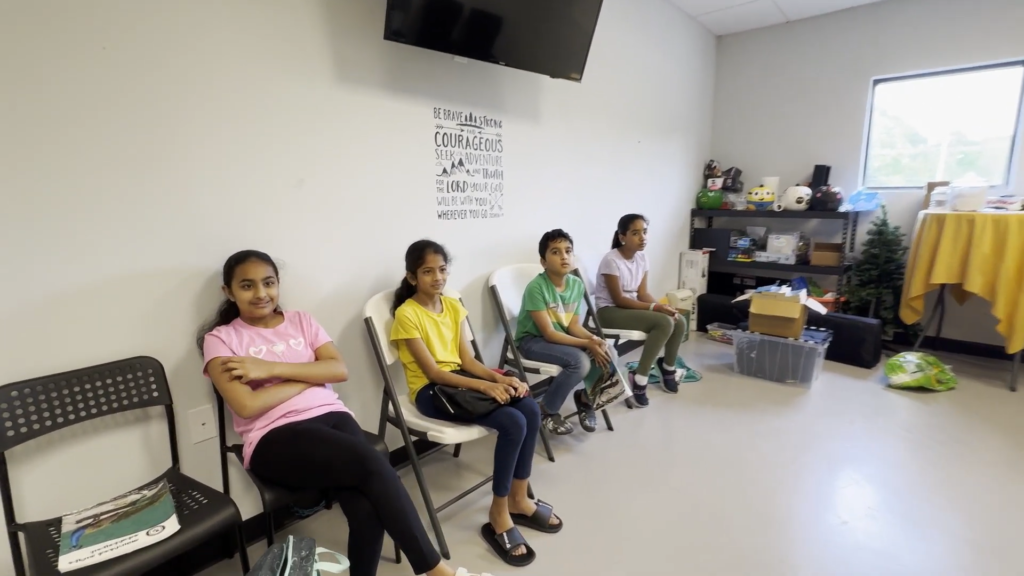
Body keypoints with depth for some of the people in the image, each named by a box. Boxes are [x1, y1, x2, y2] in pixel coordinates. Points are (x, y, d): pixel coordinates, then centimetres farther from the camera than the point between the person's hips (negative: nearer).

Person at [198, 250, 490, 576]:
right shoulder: (220, 338, 5)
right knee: (373, 465, -28)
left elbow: (340, 370, 2)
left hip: (330, 416, 4)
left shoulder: (301, 321, 15)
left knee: (366, 510, -25)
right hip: (274, 439, -3)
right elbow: (247, 405, -10)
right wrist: (311, 375, -2)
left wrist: (272, 369, -6)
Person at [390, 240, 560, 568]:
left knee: (530, 409, -16)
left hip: (461, 379, 7)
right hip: (430, 391, -6)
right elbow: (433, 372, -17)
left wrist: (500, 378, -14)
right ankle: (499, 515, -4)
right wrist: (484, 386, -25)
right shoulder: (406, 314, -12)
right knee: (513, 422, -24)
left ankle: (518, 499, 3)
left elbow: (468, 360, 4)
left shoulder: (454, 306, 8)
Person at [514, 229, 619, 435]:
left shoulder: (576, 284, -3)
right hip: (532, 340, -6)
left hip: (562, 337, 6)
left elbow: (574, 325, -1)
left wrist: (593, 338, -21)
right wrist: (587, 344, -27)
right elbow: (548, 333, -23)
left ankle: (586, 397, 14)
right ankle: (547, 410, -6)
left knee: (608, 353, -14)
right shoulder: (536, 287, -23)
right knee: (580, 361, -30)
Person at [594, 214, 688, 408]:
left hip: (633, 307, 8)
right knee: (664, 323, -27)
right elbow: (618, 300, -20)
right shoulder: (611, 260, -20)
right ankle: (639, 380, -19)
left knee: (679, 322, -9)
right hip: (610, 311, -8)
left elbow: (642, 293, 2)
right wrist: (654, 307, -24)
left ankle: (668, 370, 16)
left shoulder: (641, 257, 3)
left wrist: (662, 306, -17)